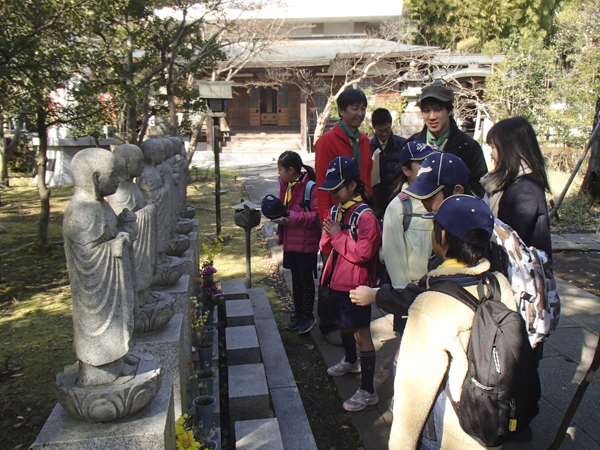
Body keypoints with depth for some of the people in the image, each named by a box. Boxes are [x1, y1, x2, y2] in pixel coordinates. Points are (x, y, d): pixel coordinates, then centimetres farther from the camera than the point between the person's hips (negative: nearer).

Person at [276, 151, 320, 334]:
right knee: (296, 277, 18)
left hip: (306, 243, -8)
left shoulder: (310, 187, -20)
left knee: (306, 278, 6)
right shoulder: (286, 185, 7)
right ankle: (298, 313, 31)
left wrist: (293, 218, -27)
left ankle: (308, 315, 21)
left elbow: (317, 215, -23)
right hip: (290, 241, 8)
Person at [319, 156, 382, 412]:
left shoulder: (365, 216, -18)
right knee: (343, 323, 26)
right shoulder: (335, 211, 6)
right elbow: (325, 247, 9)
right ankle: (350, 361, 52)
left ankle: (368, 391, 5)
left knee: (361, 333, -4)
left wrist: (338, 235, -19)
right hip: (337, 280, 9)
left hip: (356, 284, -9)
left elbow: (363, 253, -25)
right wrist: (329, 233, -11)